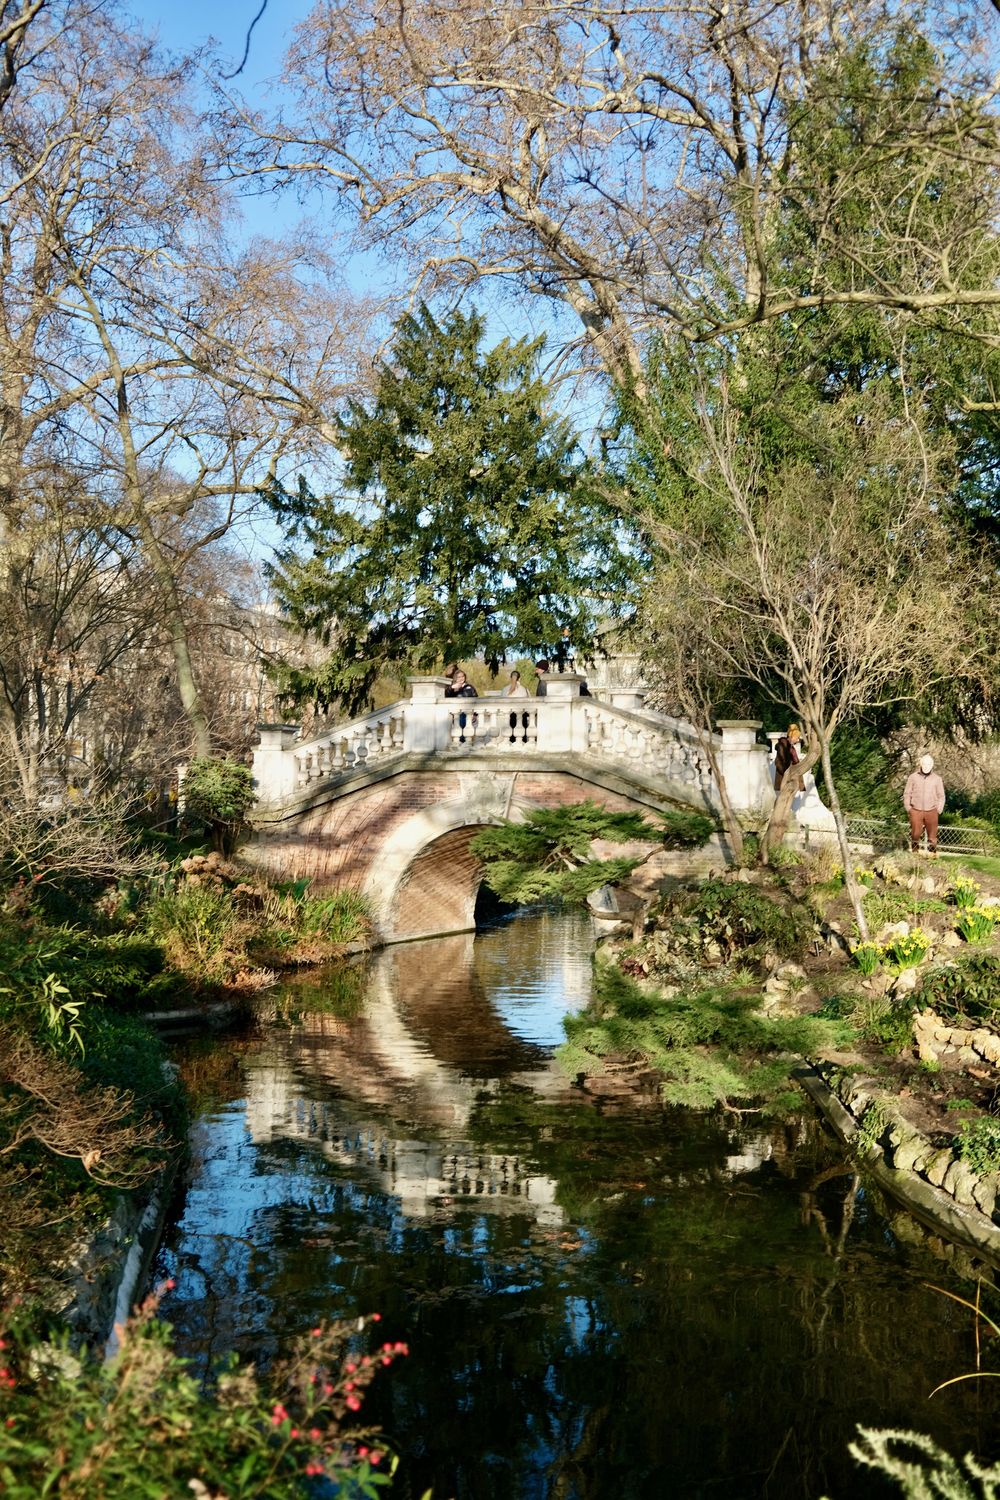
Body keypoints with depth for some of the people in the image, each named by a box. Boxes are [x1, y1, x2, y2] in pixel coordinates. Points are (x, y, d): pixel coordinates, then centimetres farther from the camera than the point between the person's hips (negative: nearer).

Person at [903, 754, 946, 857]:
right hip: (916, 811, 0)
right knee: (915, 834, -3)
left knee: (932, 834, -1)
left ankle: (933, 854, 3)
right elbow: (907, 794, 8)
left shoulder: (937, 779, 6)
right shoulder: (913, 777, 4)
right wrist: (908, 808, 1)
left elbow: (941, 796, 11)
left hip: (931, 811, 1)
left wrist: (939, 810, 2)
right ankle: (914, 853, 8)